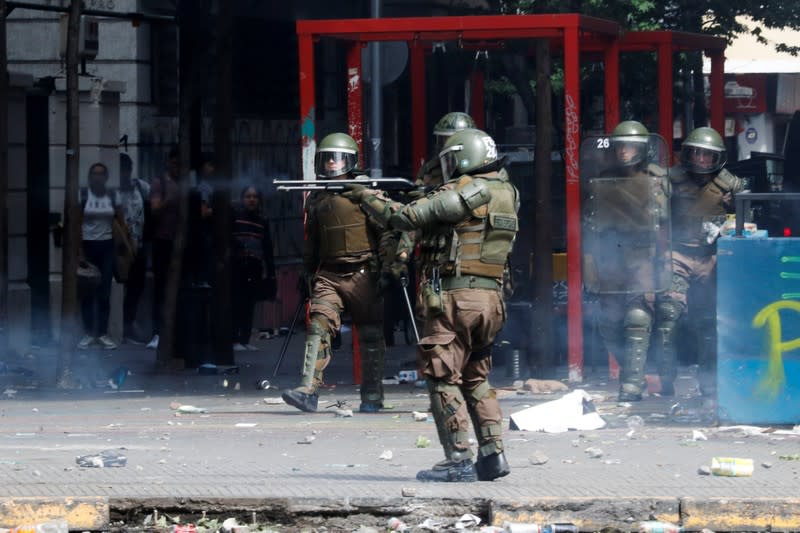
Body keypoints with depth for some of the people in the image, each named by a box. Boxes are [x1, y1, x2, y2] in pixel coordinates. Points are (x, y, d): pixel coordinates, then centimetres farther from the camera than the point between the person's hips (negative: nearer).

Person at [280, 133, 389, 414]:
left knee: (370, 337, 4)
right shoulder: (316, 199, 13)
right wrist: (309, 274, 22)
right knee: (318, 329, -13)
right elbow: (311, 241, 23)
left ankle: (372, 398, 13)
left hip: (363, 274, -3)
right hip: (329, 274, 3)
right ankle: (308, 391, -21)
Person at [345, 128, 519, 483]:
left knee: (443, 380, -3)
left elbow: (405, 217, -11)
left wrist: (367, 197, 2)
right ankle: (493, 453, 10)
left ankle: (459, 460, -8)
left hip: (454, 297, -8)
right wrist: (427, 199, 13)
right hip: (490, 298, 8)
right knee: (475, 379, 18)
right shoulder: (505, 194, 13)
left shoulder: (462, 192, -10)